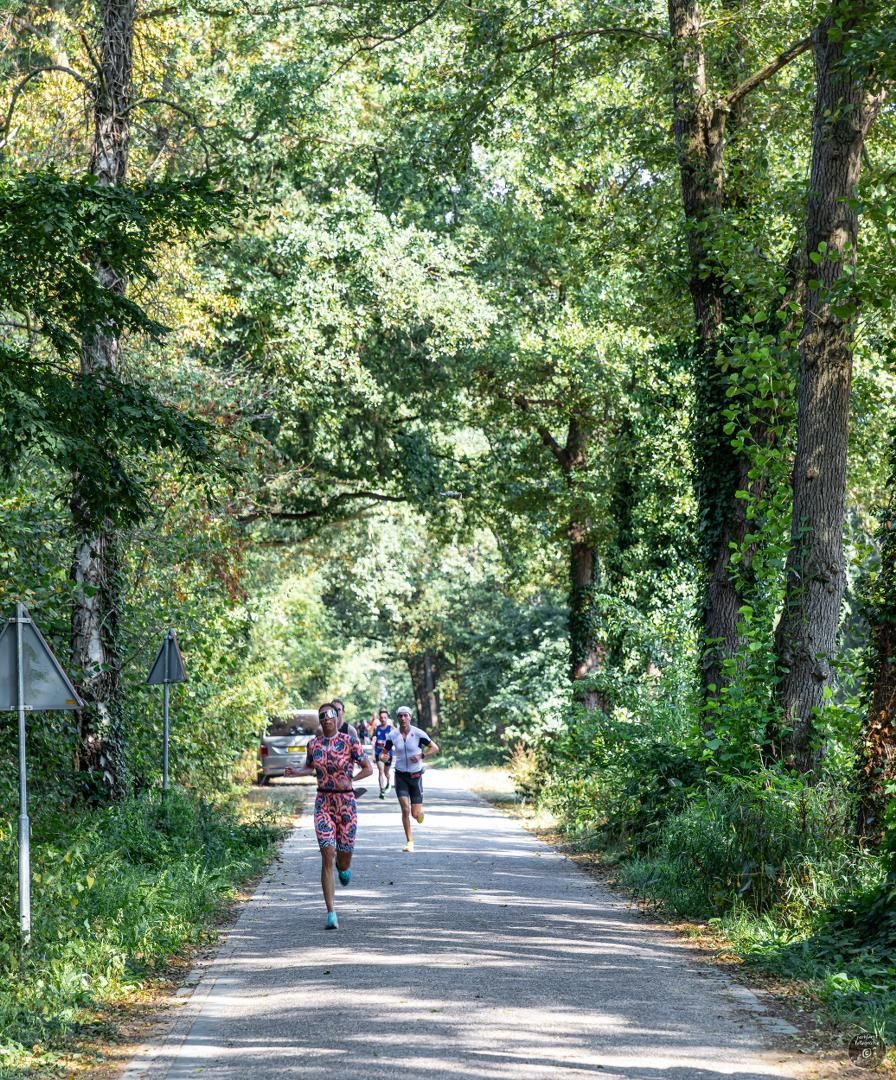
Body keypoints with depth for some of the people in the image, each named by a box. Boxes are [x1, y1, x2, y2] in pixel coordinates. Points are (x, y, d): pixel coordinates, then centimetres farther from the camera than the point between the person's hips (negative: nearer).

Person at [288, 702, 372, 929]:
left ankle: (343, 866, 50)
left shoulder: (350, 741, -5)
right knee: (327, 857, -10)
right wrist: (296, 772, 1)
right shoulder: (313, 744, 5)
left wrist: (350, 780, -13)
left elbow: (368, 768, 0)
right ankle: (331, 913, -9)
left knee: (344, 859, 8)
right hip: (323, 802, 1)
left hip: (346, 802, -1)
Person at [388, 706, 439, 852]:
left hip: (416, 775, -1)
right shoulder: (393, 735, -4)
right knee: (405, 809, -13)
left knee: (415, 814, 1)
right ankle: (409, 842, -4)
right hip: (400, 775, 1)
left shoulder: (418, 733, -10)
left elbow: (435, 748, -4)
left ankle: (419, 811, 41)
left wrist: (421, 755, -20)